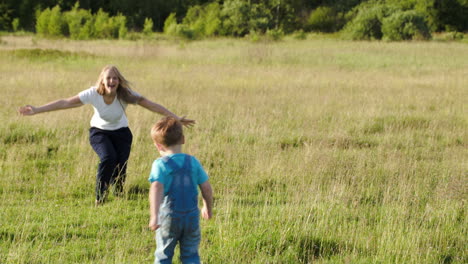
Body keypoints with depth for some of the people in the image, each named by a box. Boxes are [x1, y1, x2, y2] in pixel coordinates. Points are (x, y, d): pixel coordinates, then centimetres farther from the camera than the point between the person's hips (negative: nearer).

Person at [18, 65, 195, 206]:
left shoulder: (126, 95, -23)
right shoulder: (93, 94, -24)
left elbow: (152, 106, -21)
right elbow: (65, 103, -25)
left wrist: (177, 119, -25)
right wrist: (36, 110, -30)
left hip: (121, 133, 1)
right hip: (99, 132, -1)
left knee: (121, 166, -14)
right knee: (108, 158, -29)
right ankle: (99, 200, -16)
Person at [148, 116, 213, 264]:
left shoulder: (160, 165, -10)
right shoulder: (193, 162, 1)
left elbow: (156, 189, -24)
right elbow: (206, 188, 5)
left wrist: (154, 216, -31)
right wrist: (208, 208, 23)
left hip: (169, 218, -3)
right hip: (192, 216, 3)